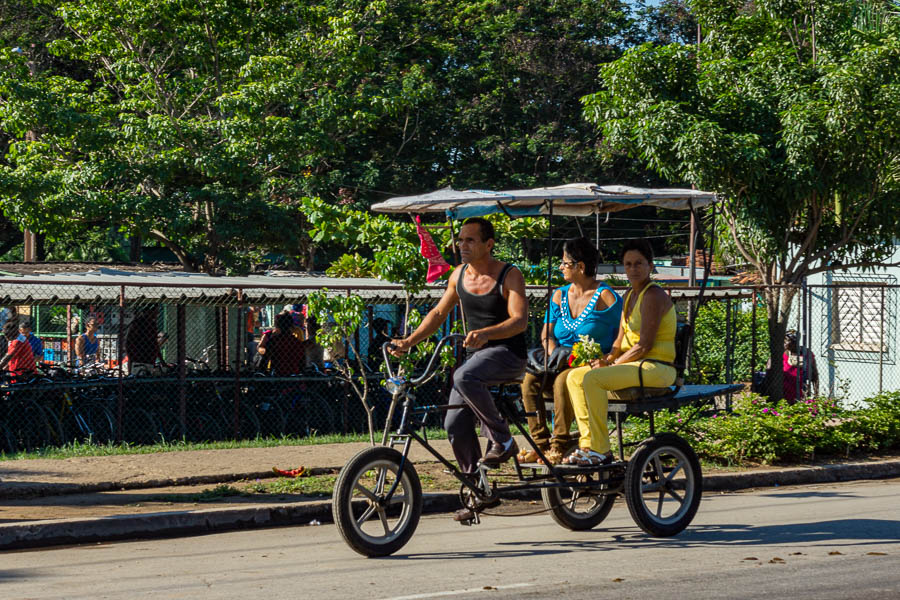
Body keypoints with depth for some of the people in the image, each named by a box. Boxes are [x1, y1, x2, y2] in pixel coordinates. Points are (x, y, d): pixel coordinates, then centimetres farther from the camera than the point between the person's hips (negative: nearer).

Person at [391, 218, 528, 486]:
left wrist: (485, 333, -36)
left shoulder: (509, 276, -9)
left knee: (464, 377, -35)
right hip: (475, 354, 6)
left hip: (507, 353, -6)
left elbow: (520, 320, -19)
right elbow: (439, 312, 17)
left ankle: (503, 440, -20)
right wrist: (410, 340, 4)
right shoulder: (459, 275, 9)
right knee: (455, 425, -5)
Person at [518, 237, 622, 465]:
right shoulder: (560, 295, 15)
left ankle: (559, 445, -27)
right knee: (530, 380, -22)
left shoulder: (605, 297, -4)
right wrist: (554, 354, -12)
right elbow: (547, 333, 9)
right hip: (561, 362, 6)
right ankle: (540, 443, -20)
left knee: (563, 380, -36)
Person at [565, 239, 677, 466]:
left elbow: (644, 345, -18)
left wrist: (613, 364, -12)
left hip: (656, 368, -10)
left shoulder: (654, 296, -13)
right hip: (634, 365, 10)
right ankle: (588, 444, -3)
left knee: (592, 378, -27)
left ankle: (601, 450, -22)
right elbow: (620, 340, 18)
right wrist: (607, 359, -2)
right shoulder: (629, 296, 17)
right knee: (575, 376, 0)